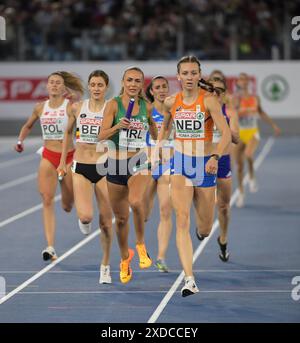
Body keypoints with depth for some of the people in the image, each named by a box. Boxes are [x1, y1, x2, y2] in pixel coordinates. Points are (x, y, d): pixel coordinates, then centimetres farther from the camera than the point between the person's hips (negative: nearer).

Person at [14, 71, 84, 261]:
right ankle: (50, 247, -17)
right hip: (48, 158, 2)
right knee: (47, 200, -14)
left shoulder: (71, 107, -7)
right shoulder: (40, 108, 5)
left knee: (67, 206, 7)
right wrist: (20, 141, 7)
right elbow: (28, 126, 22)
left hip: (69, 157, -2)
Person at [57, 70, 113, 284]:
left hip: (103, 167, -1)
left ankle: (105, 266, 22)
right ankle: (84, 221, 21)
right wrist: (63, 160, 17)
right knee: (85, 215, -19)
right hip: (80, 167, 1)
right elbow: (68, 132, 18)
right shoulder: (77, 108, 2)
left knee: (106, 220, 4)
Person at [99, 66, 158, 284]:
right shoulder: (114, 104, -5)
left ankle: (141, 245, -10)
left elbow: (155, 132, 22)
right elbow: (102, 135, -13)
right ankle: (125, 258, 34)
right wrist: (118, 126, -30)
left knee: (136, 201, -32)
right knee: (121, 218, 10)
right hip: (116, 165, 0)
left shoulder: (146, 107, 3)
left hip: (139, 163, 0)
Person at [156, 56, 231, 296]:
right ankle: (190, 280, -22)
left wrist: (216, 157, -33)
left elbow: (226, 133, -18)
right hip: (180, 164, 1)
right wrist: (158, 146, 10)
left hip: (205, 165, -1)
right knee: (182, 220, -17)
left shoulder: (209, 100, -11)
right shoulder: (171, 102, 1)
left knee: (206, 228, 11)